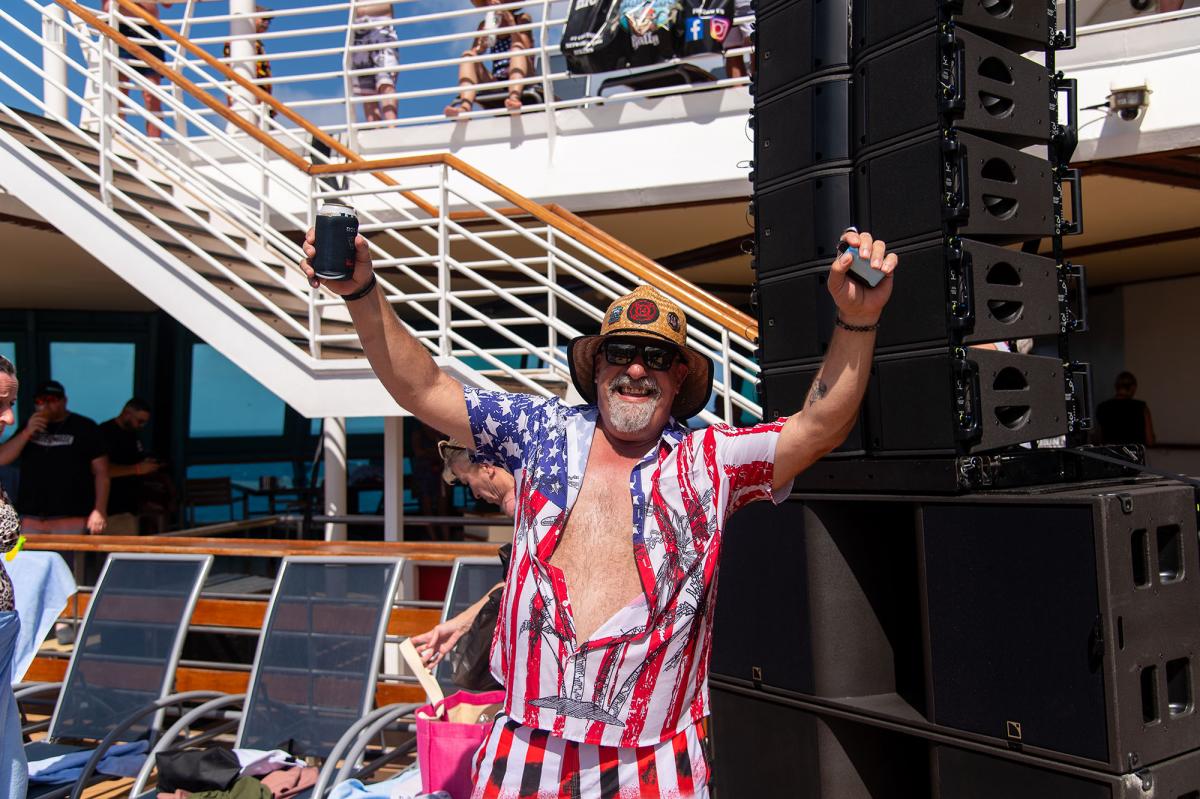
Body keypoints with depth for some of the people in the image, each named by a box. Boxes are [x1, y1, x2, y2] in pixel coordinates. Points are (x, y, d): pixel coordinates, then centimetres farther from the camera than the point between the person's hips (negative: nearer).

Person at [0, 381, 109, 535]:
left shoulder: (84, 427, 2)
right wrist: (27, 432, -6)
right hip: (30, 518, 5)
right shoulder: (29, 427, 16)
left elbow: (100, 471, -3)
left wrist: (100, 510, -13)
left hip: (72, 519, -4)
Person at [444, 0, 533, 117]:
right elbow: (474, 55, 5)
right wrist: (481, 46, -15)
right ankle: (465, 105, -42)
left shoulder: (521, 19, 8)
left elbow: (526, 50, -8)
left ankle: (514, 97, -53)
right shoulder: (485, 25, 16)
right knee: (468, 55, -15)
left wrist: (510, 21, -14)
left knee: (517, 46, -25)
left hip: (521, 81, -3)